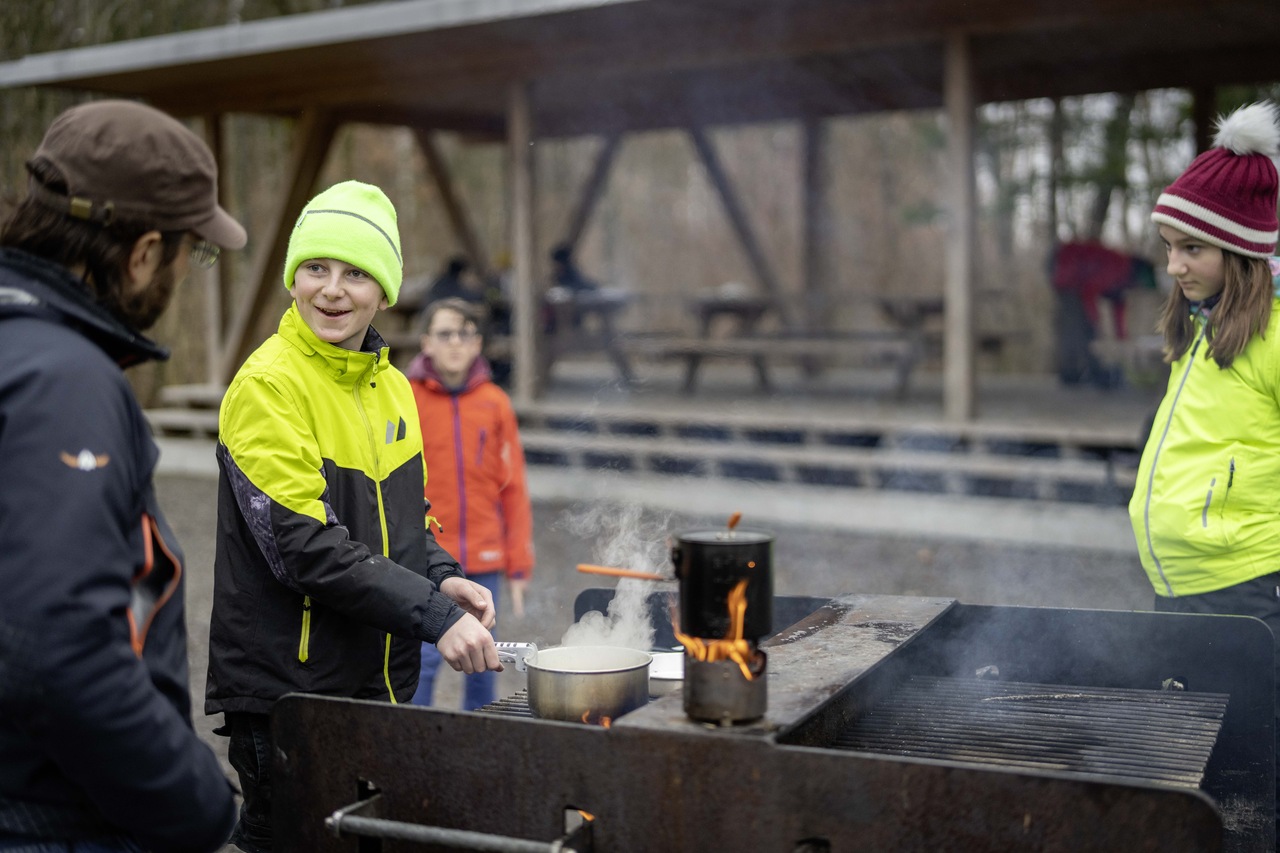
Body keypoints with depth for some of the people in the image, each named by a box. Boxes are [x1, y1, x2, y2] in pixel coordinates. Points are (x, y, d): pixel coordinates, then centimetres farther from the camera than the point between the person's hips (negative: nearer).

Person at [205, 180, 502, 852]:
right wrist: (434, 615, -24)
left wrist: (442, 577, -1)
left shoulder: (391, 385, 8)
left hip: (382, 682, 7)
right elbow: (305, 545, -22)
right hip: (286, 691, -7)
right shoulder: (269, 385, -15)